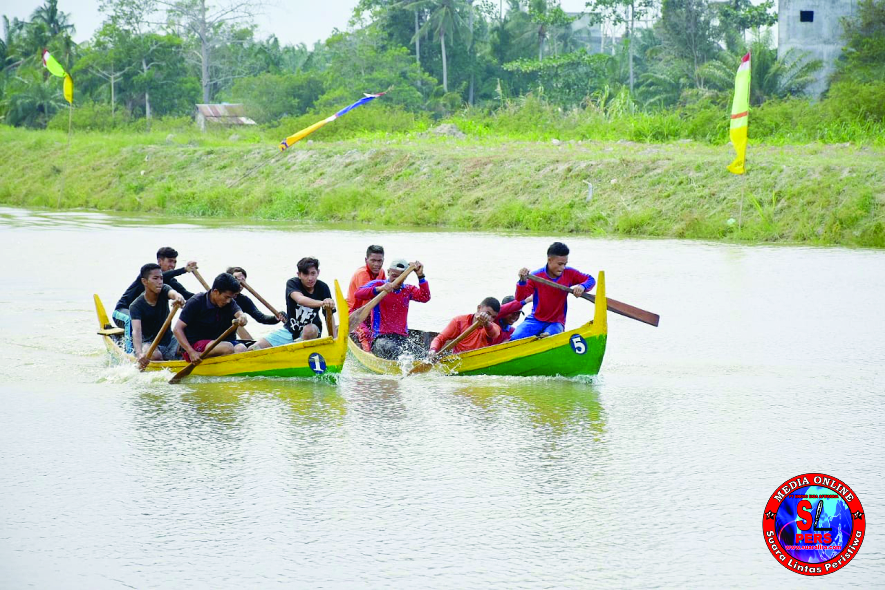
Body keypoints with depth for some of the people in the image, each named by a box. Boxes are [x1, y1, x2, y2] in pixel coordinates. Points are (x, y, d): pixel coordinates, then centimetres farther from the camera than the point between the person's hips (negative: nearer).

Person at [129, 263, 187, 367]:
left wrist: (178, 297, -56)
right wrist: (139, 354, -50)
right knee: (155, 356, -37)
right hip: (149, 343, -4)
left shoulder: (163, 291, -3)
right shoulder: (136, 306, -17)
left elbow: (173, 293, -27)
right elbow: (136, 331, -30)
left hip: (169, 340, 4)